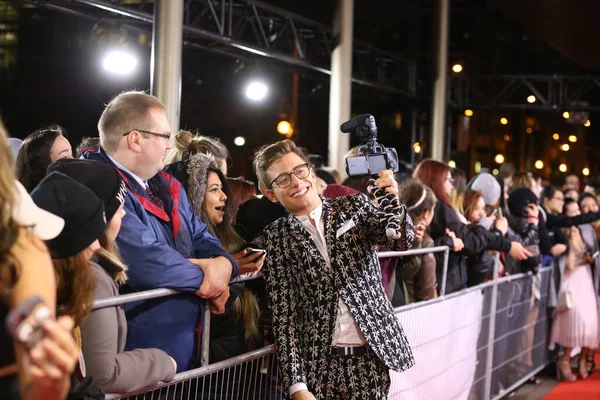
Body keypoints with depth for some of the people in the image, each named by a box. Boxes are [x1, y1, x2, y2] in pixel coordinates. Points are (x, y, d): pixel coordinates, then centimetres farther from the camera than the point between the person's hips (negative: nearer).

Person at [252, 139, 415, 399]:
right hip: (317, 363, -1)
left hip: (371, 356, 1)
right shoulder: (274, 240, 1)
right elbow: (283, 316, -2)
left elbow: (401, 240, -8)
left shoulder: (353, 207, 6)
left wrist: (391, 202, -28)